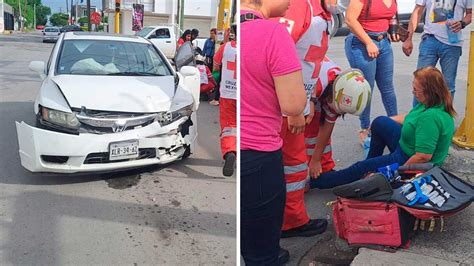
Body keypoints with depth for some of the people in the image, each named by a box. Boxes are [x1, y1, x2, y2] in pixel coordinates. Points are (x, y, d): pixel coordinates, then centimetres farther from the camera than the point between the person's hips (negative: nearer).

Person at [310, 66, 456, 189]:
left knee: (360, 168, -3)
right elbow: (411, 118, 13)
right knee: (379, 123, 18)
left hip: (409, 160, -10)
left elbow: (424, 156, -36)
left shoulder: (431, 117, -35)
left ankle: (313, 182, 10)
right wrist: (384, 123, 20)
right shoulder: (433, 103, -5)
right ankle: (372, 163, 34)